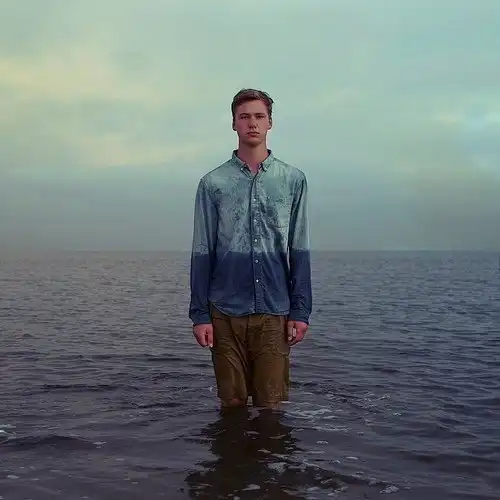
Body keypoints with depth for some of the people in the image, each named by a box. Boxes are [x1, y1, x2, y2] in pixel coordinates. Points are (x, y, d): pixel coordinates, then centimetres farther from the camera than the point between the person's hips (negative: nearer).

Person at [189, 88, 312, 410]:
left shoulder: (293, 180, 6)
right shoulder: (213, 183, 4)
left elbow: (300, 252, 5)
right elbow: (202, 253, 4)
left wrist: (301, 311, 0)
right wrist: (199, 314, -1)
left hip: (275, 313, 0)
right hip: (226, 313, 0)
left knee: (272, 404, 3)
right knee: (233, 403, 8)